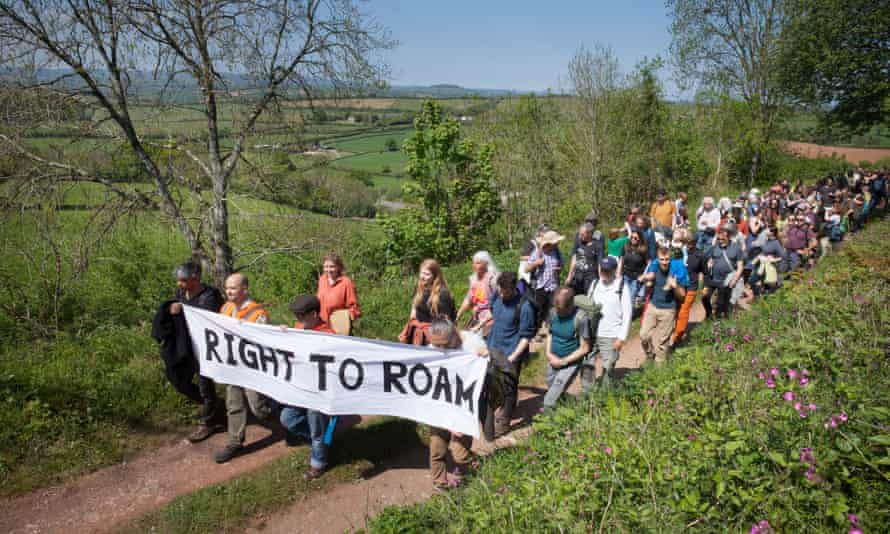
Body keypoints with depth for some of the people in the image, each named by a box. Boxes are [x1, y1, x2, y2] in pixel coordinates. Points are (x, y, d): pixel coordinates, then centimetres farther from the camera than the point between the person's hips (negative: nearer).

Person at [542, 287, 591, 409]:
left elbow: (584, 348, -16)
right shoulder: (553, 312, -8)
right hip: (553, 361, 6)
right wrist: (548, 352, -5)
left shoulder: (580, 318, -23)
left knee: (550, 402, -9)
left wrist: (563, 361, -16)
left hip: (570, 363, -6)